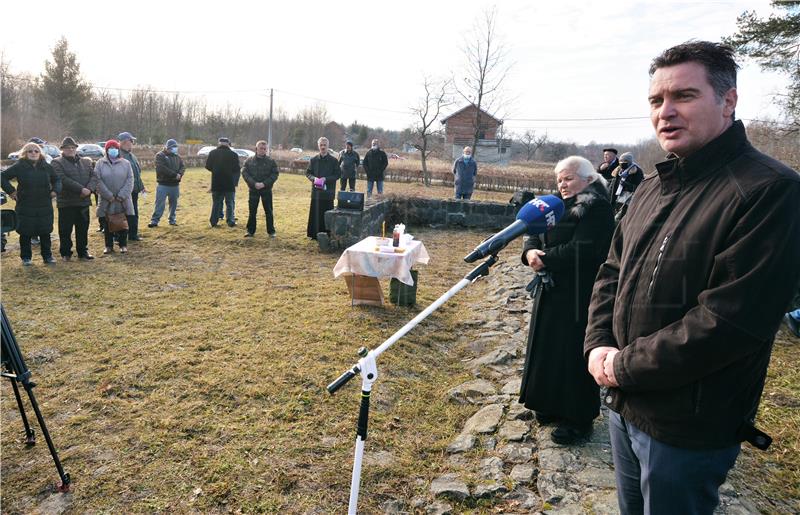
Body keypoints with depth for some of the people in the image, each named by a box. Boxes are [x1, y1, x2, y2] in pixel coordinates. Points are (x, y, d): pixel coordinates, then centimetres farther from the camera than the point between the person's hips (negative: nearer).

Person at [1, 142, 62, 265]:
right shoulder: (19, 166, -3)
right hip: (25, 207, -2)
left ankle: (47, 256, 17)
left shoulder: (46, 167, 7)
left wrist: (55, 190, 3)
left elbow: (57, 179, 19)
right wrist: (11, 191, -6)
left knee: (45, 233, 7)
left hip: (45, 207, 2)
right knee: (26, 234, 5)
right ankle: (26, 257, 17)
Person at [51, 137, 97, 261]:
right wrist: (81, 189, -22)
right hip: (66, 203, -4)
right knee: (65, 230, 2)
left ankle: (83, 251, 21)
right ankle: (65, 253, 12)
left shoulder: (86, 162, 15)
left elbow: (94, 176, 4)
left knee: (83, 228, 11)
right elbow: (63, 180, -16)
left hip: (84, 201, 4)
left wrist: (89, 189, -16)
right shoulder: (57, 163, -2)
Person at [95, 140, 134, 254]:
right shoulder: (100, 163, 2)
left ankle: (123, 244, 18)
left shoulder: (126, 163, 4)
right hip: (106, 201, 0)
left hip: (123, 201, 0)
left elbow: (130, 180, -3)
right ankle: (109, 245, 19)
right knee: (107, 224, 8)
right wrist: (109, 195, -14)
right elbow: (98, 181, -5)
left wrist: (122, 195, -12)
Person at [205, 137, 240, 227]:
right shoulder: (233, 154, -7)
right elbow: (236, 169, -4)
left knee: (216, 202, 11)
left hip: (216, 183, 2)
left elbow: (207, 166, 2)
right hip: (229, 183, -2)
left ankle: (214, 221, 11)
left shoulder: (212, 153, -1)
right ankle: (230, 221, 5)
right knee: (229, 202, 7)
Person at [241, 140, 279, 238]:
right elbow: (244, 173, -2)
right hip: (253, 189, 1)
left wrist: (264, 183, -15)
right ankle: (250, 230, 16)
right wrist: (254, 183, -15)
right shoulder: (249, 161, 3)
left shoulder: (271, 161, 1)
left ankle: (271, 231, 13)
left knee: (269, 211, 4)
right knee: (252, 211, 7)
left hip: (266, 190, -1)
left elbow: (275, 174, -3)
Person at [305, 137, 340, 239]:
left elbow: (338, 174, 0)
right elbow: (308, 173, 13)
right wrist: (313, 178, -8)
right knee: (316, 213, 3)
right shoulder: (313, 160, 8)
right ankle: (314, 234, 11)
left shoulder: (333, 160, 1)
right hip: (316, 191, 2)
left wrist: (326, 179, -13)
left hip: (328, 191, -2)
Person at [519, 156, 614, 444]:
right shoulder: (560, 206, 13)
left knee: (573, 353, 0)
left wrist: (545, 260, -18)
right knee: (549, 347, 16)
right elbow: (535, 235, 7)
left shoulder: (597, 209, -13)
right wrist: (530, 251, -15)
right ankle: (553, 405, 34)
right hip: (552, 291, 9)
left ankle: (579, 419, 16)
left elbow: (581, 250, -24)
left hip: (579, 296, -8)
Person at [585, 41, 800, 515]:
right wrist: (599, 346, -5)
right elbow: (613, 272, 11)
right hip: (624, 404, 7)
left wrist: (627, 366, -18)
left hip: (688, 428, -7)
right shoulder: (653, 187, 8)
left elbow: (731, 320, -25)